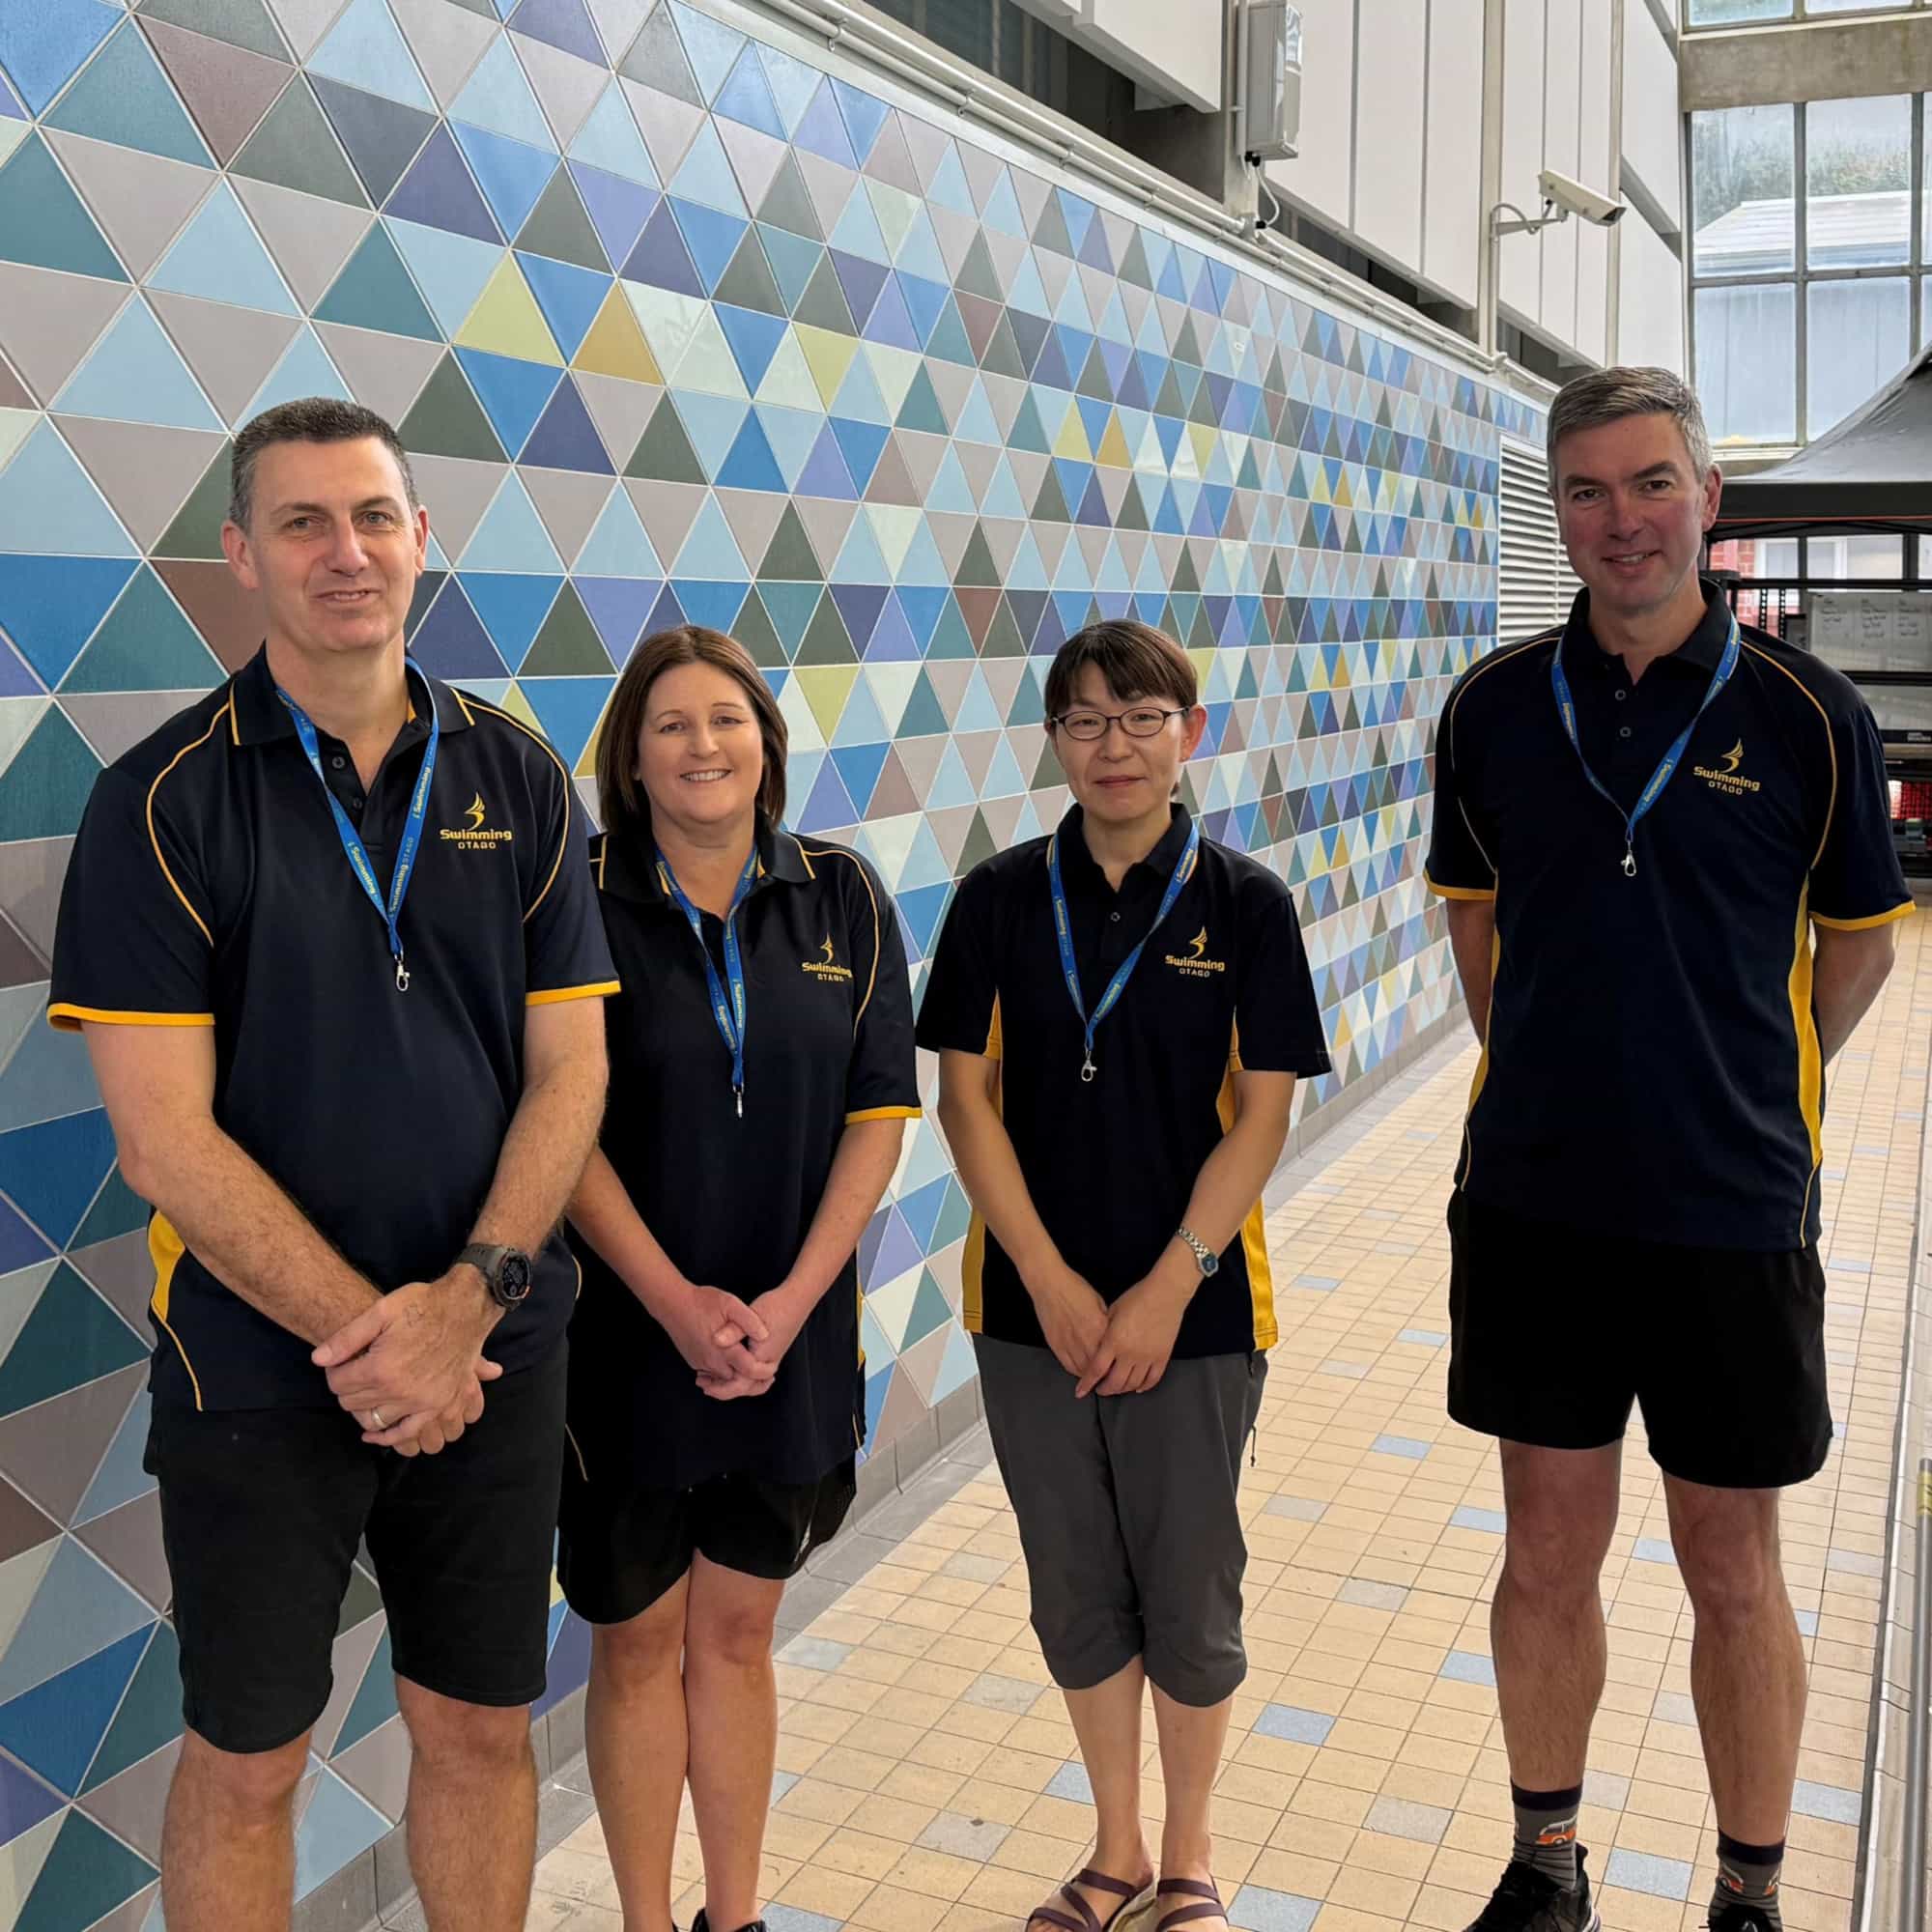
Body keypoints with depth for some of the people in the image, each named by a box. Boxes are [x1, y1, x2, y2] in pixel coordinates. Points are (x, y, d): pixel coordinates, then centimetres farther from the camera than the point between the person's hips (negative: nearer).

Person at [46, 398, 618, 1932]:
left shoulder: (517, 778, 2)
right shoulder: (166, 801, -8)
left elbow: (570, 1071, 0)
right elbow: (165, 1138, -12)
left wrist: (464, 1303, -13)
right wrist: (364, 1336, -14)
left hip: (499, 1358, 3)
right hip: (262, 1370, -2)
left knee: (483, 1730, 16)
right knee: (248, 1759, 13)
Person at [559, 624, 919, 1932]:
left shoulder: (842, 900, 0)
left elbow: (880, 1112, -2)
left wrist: (789, 1302, -10)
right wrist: (678, 1304, -15)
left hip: (792, 1341, 2)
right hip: (623, 1337, -2)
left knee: (737, 1632, 16)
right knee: (637, 1641, 11)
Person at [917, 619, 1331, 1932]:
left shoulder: (1246, 904, -6)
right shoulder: (1000, 900, -1)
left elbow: (1262, 1113, -7)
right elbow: (967, 1096, -2)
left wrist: (1167, 1290, -13)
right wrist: (1051, 1282, -9)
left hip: (1194, 1312, -2)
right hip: (1034, 1307, 2)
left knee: (1190, 1597, 11)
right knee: (1076, 1593, 15)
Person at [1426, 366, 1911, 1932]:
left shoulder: (1807, 716, -6)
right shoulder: (1496, 707, 0)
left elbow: (1861, 941, 6)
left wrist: (1754, 1091, 5)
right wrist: (1542, 1076, 10)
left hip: (1732, 1214, -2)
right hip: (1532, 1201, 2)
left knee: (1734, 1573, 11)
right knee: (1548, 1552, 13)